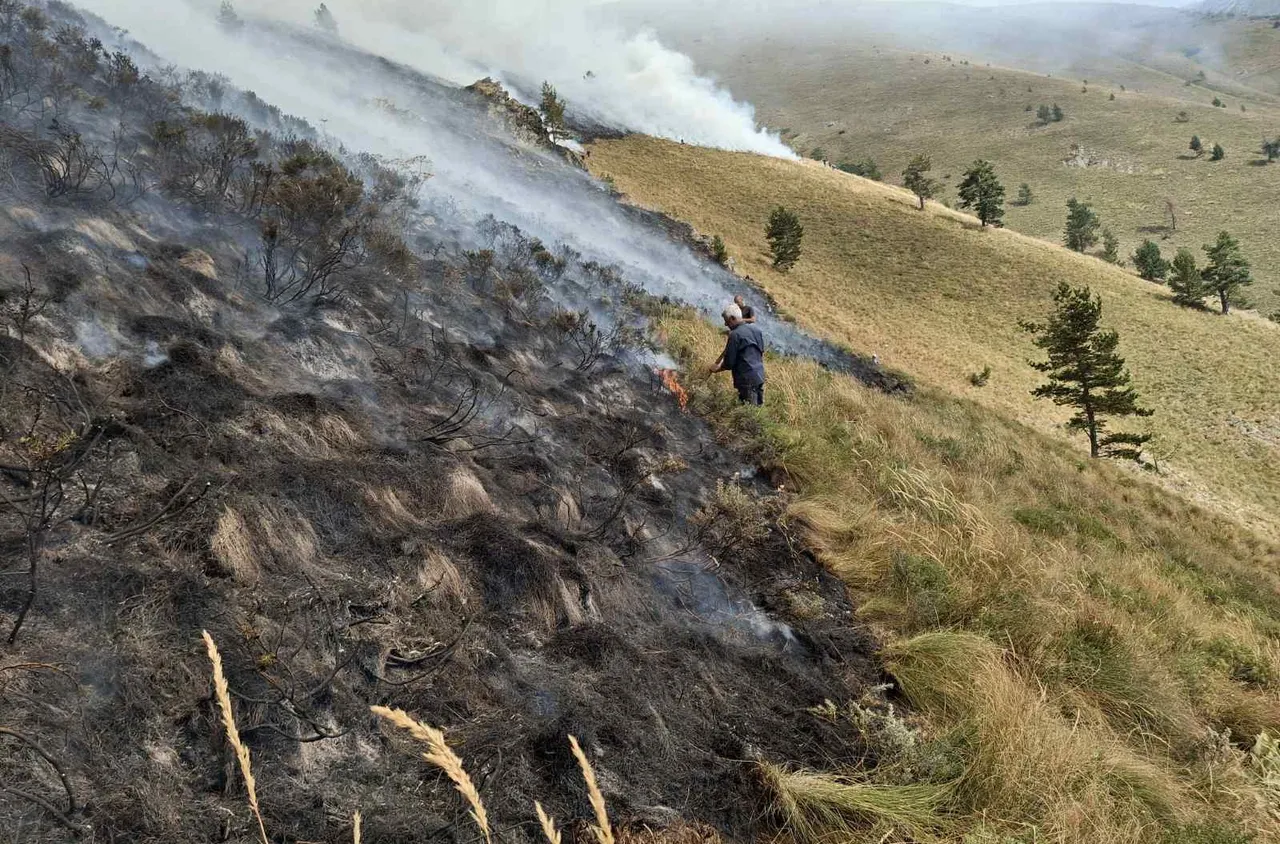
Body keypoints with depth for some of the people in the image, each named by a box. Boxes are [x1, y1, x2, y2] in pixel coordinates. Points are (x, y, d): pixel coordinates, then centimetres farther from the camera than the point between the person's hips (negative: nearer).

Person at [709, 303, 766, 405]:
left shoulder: (735, 335, -15)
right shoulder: (756, 328, 9)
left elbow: (729, 363, -14)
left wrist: (717, 369, 6)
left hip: (747, 379, -8)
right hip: (760, 376, 8)